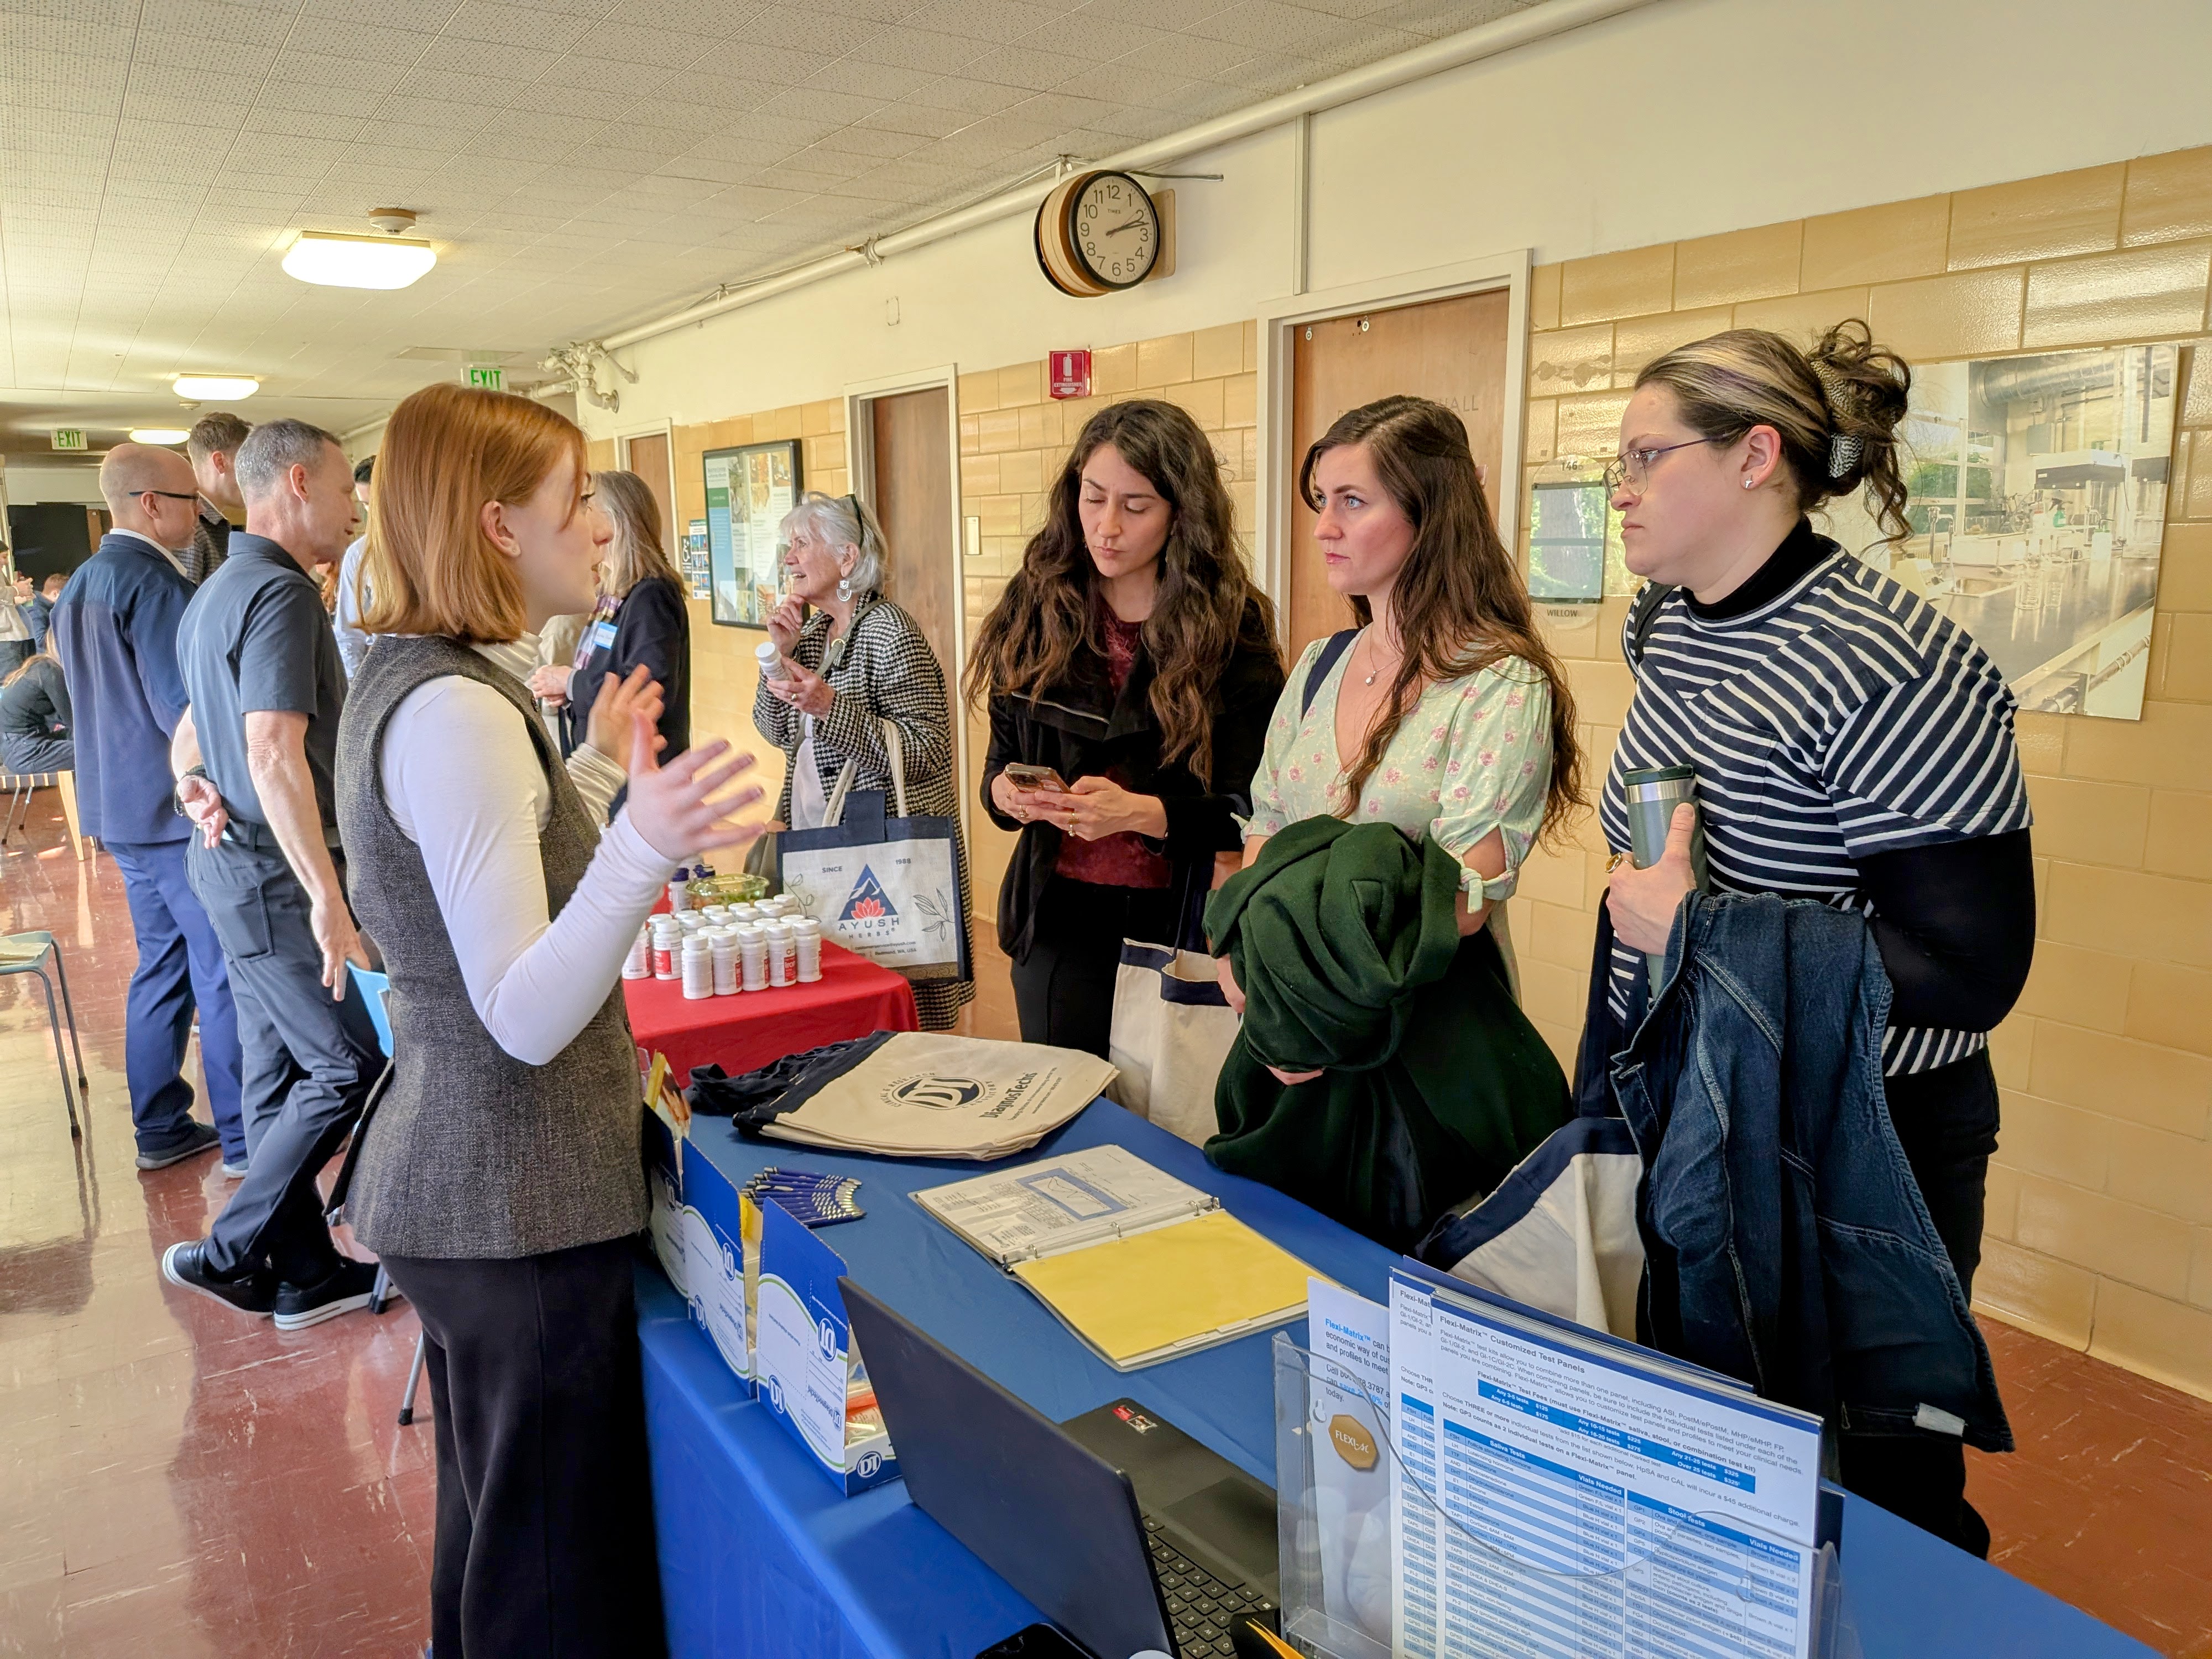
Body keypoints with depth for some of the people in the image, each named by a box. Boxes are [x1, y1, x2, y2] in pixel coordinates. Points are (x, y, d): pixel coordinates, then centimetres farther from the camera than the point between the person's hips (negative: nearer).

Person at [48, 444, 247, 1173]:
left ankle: (160, 1129, 23)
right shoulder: (154, 582, -17)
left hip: (120, 805, 10)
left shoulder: (80, 585, 14)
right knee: (224, 971, -4)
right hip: (182, 810, -10)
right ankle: (246, 1138, 2)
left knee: (162, 962, 16)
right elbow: (184, 711, -21)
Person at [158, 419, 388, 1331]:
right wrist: (329, 896, -28)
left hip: (237, 859, 10)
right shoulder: (280, 591, -18)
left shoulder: (214, 593, 16)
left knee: (280, 1072, 13)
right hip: (274, 873, -10)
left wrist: (194, 782, 3)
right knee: (348, 1067, -3)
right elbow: (275, 754, -27)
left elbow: (192, 726, 24)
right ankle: (228, 1254, 9)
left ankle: (304, 1274, 22)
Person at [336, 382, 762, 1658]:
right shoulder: (457, 708, -23)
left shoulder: (414, 678, 9)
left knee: (495, 1508, 28)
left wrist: (596, 772, 23)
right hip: (520, 1209, -10)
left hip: (454, 1166, 10)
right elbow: (525, 1018, -27)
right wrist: (644, 848, -41)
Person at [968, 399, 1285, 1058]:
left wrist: (1139, 812, -26)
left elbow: (1247, 808, -11)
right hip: (1059, 913, 3)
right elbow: (1000, 762, 7)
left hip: (1179, 922, -2)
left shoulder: (1233, 627, -8)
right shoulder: (1038, 608, 1)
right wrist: (1005, 791, -16)